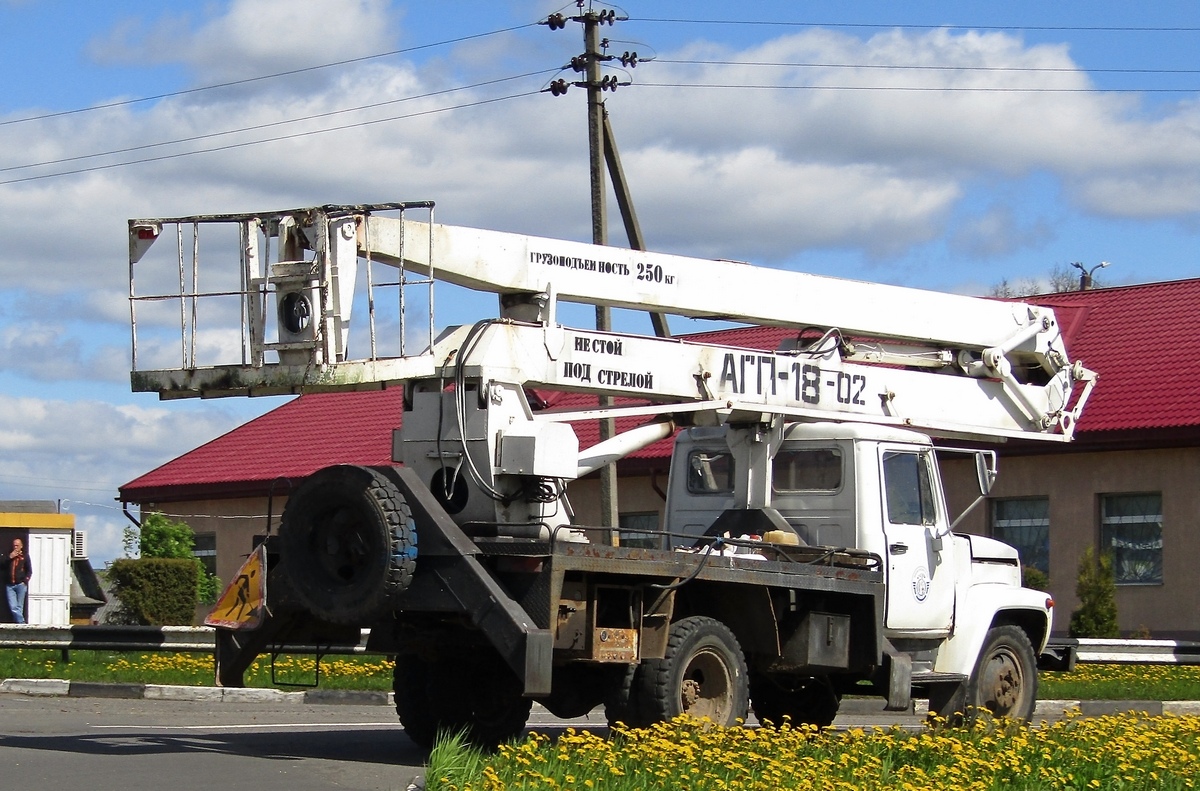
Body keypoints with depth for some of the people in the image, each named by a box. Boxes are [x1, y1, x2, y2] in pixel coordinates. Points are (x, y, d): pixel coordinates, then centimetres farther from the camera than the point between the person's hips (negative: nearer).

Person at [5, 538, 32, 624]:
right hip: (9, 585, 3)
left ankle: (20, 623, 4)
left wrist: (26, 580, -8)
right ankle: (21, 623, -7)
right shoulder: (9, 556, 18)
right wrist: (9, 558, -2)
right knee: (13, 607, -8)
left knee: (19, 607, 0)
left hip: (20, 584, -3)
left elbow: (29, 570, 5)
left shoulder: (25, 556, 7)